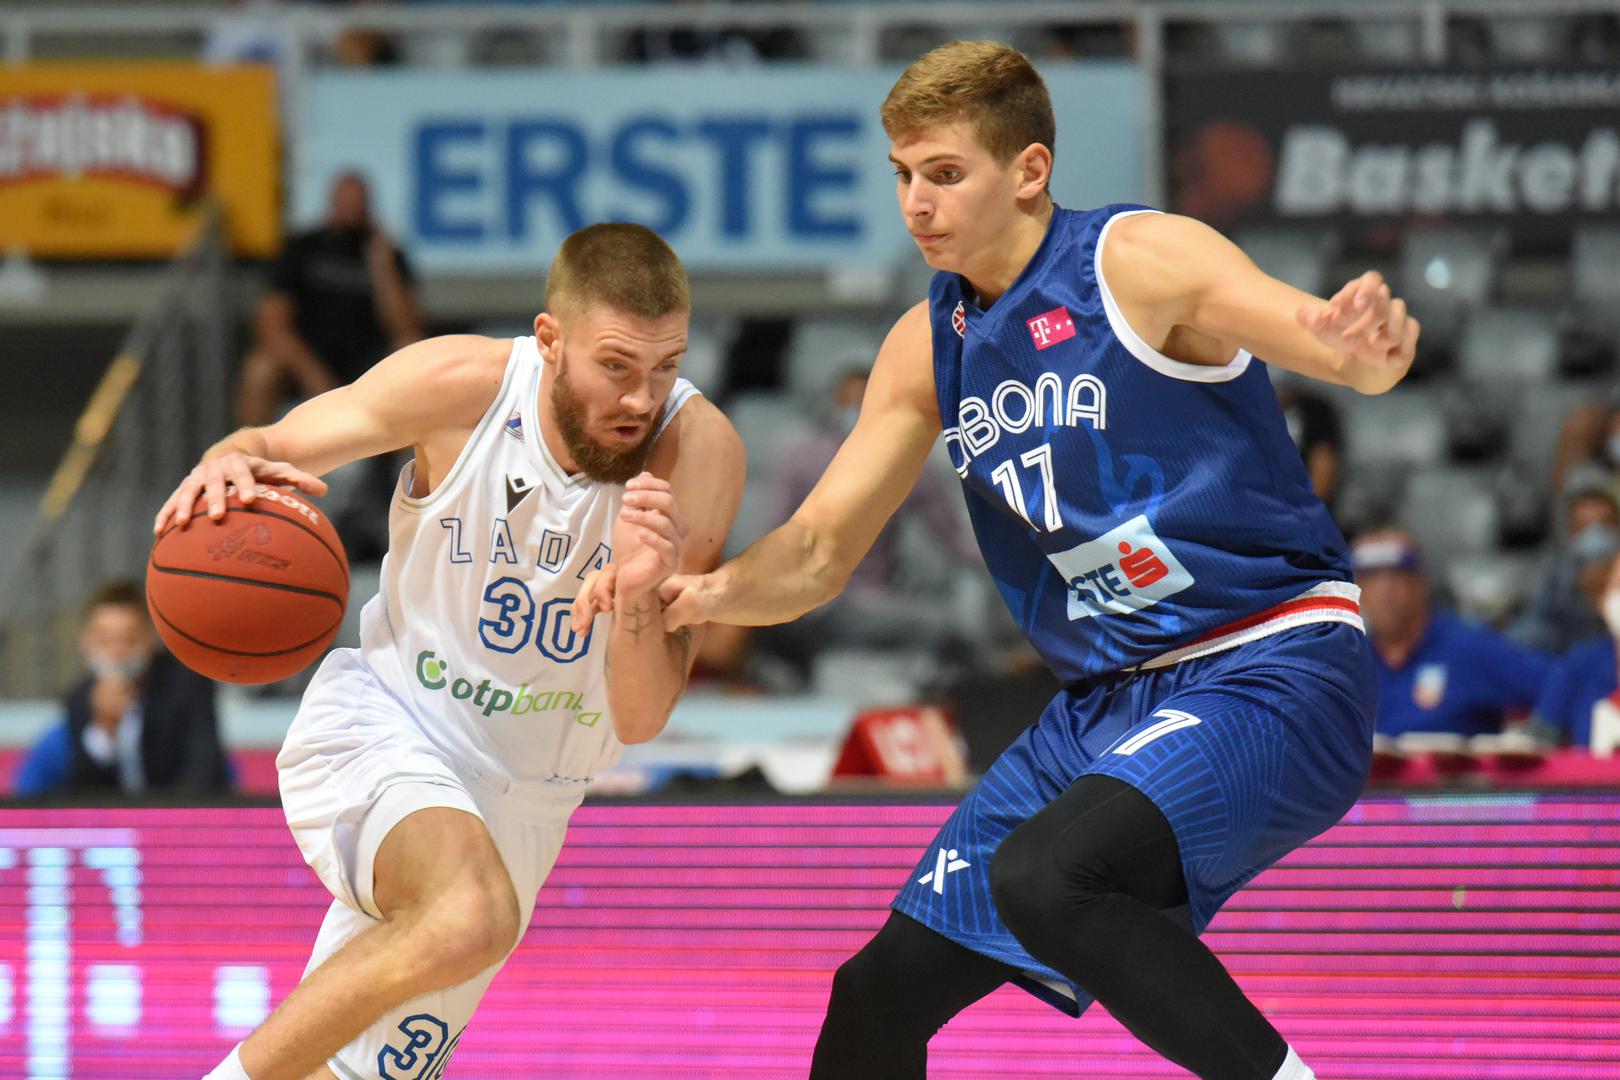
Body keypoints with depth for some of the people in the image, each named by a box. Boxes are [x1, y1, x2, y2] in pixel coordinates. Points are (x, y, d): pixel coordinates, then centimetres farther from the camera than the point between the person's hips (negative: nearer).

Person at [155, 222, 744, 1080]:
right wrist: (230, 465, -28)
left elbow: (638, 719, -17)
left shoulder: (699, 454, -17)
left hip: (518, 802, 3)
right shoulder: (461, 386, -18)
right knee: (472, 914, -35)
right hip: (378, 723, -3)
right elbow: (275, 448, -3)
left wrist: (638, 594, -38)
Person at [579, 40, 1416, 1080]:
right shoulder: (931, 345, 9)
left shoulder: (1140, 261, -13)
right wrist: (710, 591, -9)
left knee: (1043, 875, -34)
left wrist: (1369, 344, -50)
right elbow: (819, 550, 12)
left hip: (1271, 671, -8)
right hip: (1110, 699, 8)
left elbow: (1336, 340, -25)